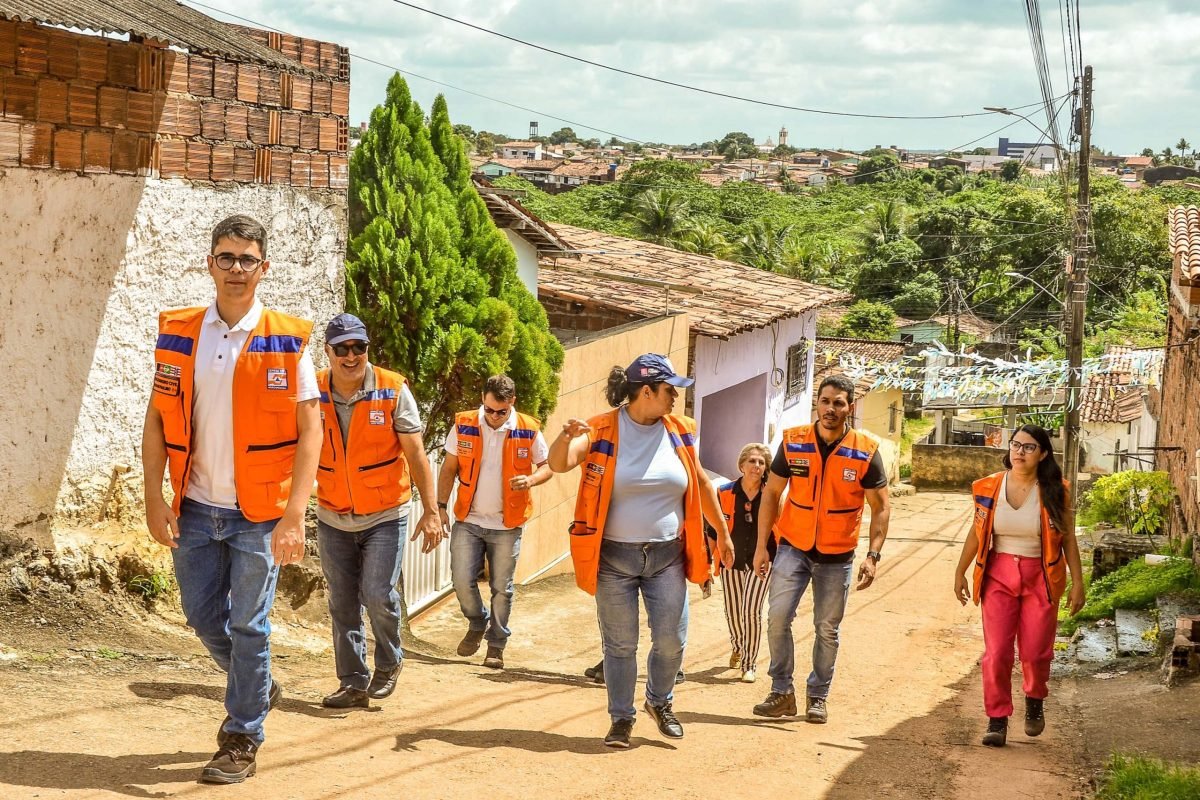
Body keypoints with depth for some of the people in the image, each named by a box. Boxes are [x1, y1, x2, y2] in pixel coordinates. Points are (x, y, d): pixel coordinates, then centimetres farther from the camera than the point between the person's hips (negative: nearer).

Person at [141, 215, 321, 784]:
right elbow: (157, 420, 5)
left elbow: (310, 432, -9)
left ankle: (242, 740, 17)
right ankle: (258, 689, 39)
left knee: (247, 626, 2)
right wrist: (154, 500, -3)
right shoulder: (179, 335, 3)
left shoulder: (287, 341, -6)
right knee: (203, 618, 13)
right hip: (195, 509, 4)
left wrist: (294, 516, -17)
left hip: (258, 513, -3)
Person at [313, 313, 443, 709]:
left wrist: (431, 511, -12)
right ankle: (353, 682, 20)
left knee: (378, 594, -14)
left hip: (385, 516, -3)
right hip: (333, 518, 3)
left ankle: (388, 663, 13)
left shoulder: (393, 390, -11)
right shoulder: (313, 393, -6)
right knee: (342, 605, 6)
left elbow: (416, 454, -8)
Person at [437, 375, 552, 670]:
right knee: (462, 580, -3)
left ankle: (496, 645, 20)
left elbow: (547, 465, 4)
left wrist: (531, 480, -18)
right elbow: (449, 468, 4)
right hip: (468, 520, 1)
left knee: (501, 588, 5)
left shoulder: (528, 430, -6)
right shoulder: (463, 425, -4)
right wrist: (441, 506, -2)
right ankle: (478, 624, 26)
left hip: (507, 524, -1)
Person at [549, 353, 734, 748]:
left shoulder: (680, 432, 3)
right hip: (614, 557, -3)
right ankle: (621, 719, 21)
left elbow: (702, 484, 14)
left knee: (671, 641, 3)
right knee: (620, 644, 4)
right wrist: (566, 437, -43)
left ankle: (660, 701, 30)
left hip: (667, 556, 3)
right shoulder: (602, 431, -9)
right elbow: (559, 464, -21)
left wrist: (723, 533, 19)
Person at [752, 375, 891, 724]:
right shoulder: (793, 442, -5)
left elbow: (881, 507, -3)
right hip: (793, 547, 0)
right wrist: (761, 546, -2)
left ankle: (818, 696, 23)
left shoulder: (865, 452, -8)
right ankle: (782, 692, 2)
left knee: (827, 628, 8)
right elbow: (771, 493, 2)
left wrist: (873, 556, -12)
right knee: (777, 617, -11)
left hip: (837, 555, 0)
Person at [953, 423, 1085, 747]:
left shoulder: (1053, 492, -6)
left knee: (1035, 652, 3)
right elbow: (977, 533, 8)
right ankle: (997, 720, 7)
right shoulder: (989, 487, -2)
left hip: (1040, 577, -1)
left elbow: (1068, 537, 0)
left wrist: (1078, 582, -2)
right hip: (999, 575, 1)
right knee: (996, 651, -5)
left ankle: (1034, 701, 34)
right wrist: (960, 572, 10)